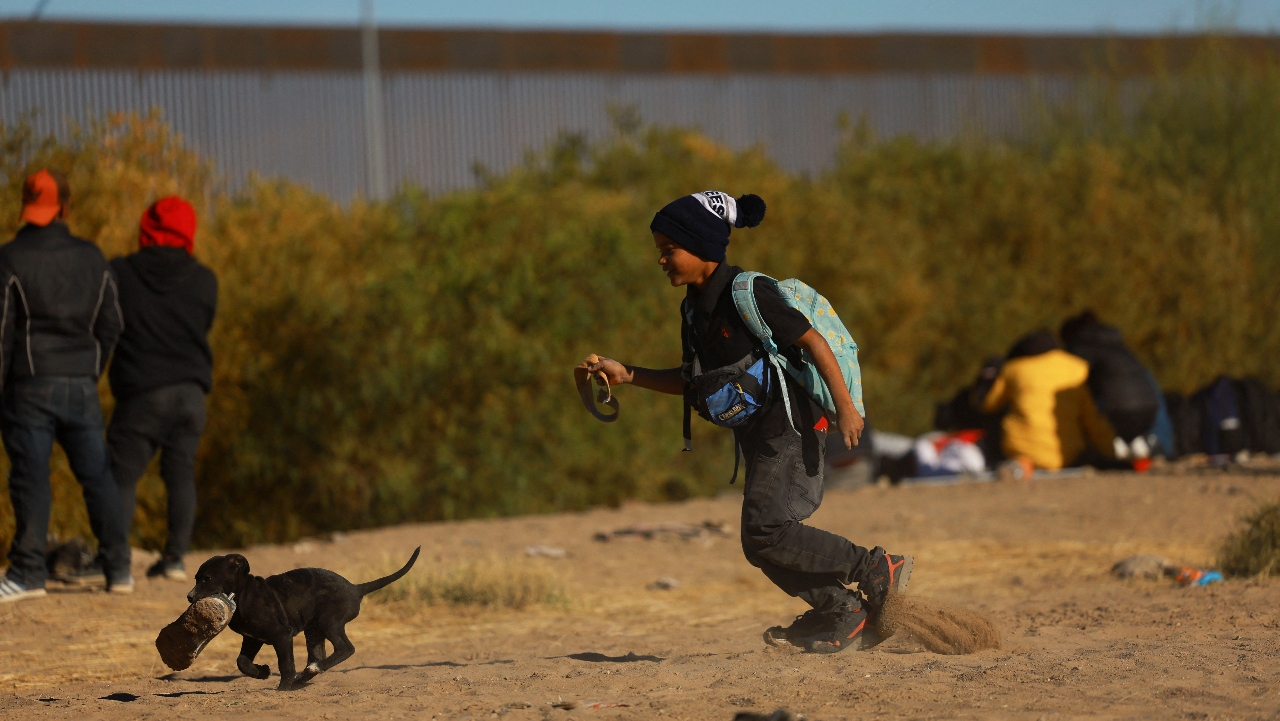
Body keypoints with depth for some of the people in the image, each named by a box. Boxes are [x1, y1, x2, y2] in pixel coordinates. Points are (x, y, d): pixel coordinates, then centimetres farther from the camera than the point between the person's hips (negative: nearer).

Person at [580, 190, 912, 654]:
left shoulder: (747, 293, -15)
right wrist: (627, 375, 13)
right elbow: (693, 382, 21)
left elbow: (813, 341, -16)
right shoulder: (695, 308, 12)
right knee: (765, 544, 6)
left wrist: (845, 408, -20)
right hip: (758, 437, 9)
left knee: (765, 534, -18)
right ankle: (845, 615, 14)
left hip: (791, 428, -9)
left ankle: (877, 570, -8)